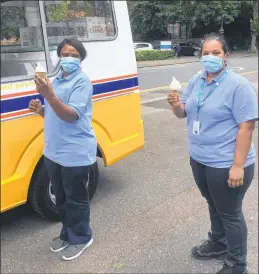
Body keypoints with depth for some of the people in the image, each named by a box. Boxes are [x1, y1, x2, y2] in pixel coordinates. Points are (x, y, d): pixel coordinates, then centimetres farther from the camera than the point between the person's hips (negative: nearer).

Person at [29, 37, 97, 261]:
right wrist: (40, 109, -1)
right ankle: (67, 234, 38)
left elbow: (71, 115, -24)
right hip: (54, 152, 8)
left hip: (76, 153, -8)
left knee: (76, 199, 7)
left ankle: (80, 238, 26)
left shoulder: (82, 82, -13)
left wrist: (48, 95, -35)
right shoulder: (56, 80, 11)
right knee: (61, 198, 20)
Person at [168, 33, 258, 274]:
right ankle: (218, 243, 47)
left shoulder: (238, 85, -16)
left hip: (226, 164, -6)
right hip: (199, 160, 7)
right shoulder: (196, 81, 5)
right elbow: (184, 113, 11)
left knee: (230, 213, 8)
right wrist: (176, 105, -13)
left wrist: (238, 165, -22)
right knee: (214, 205, 24)